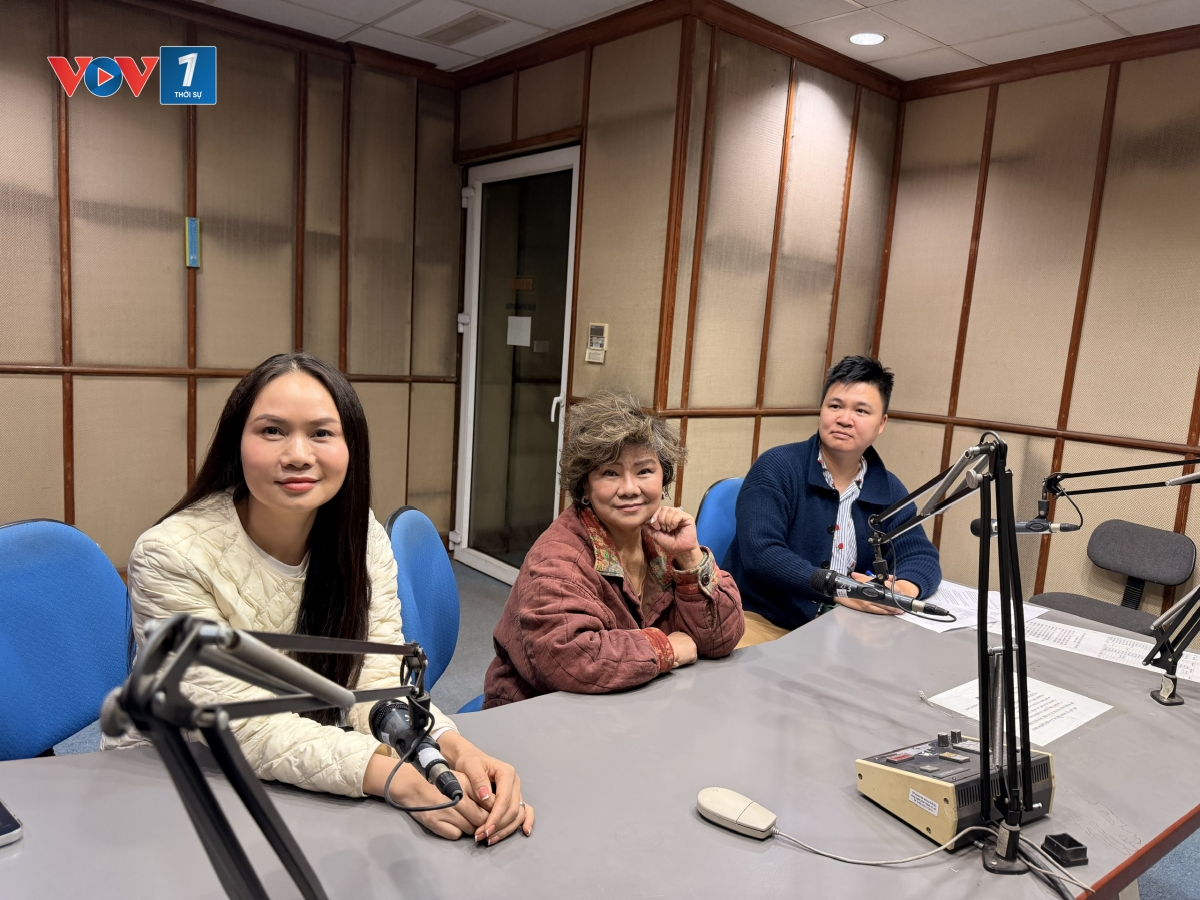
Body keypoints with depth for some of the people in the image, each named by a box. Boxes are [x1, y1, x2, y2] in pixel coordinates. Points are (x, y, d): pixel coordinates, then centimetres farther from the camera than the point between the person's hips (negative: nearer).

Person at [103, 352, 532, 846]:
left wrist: (455, 750, -31)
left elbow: (377, 683, -12)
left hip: (309, 788, 3)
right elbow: (245, 727, -25)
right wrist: (398, 778, -36)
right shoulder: (169, 558, -21)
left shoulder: (365, 540, -8)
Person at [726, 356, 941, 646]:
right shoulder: (777, 468, -10)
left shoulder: (889, 491, 8)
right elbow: (760, 553, -21)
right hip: (757, 620, -6)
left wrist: (903, 588, -22)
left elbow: (922, 556, 2)